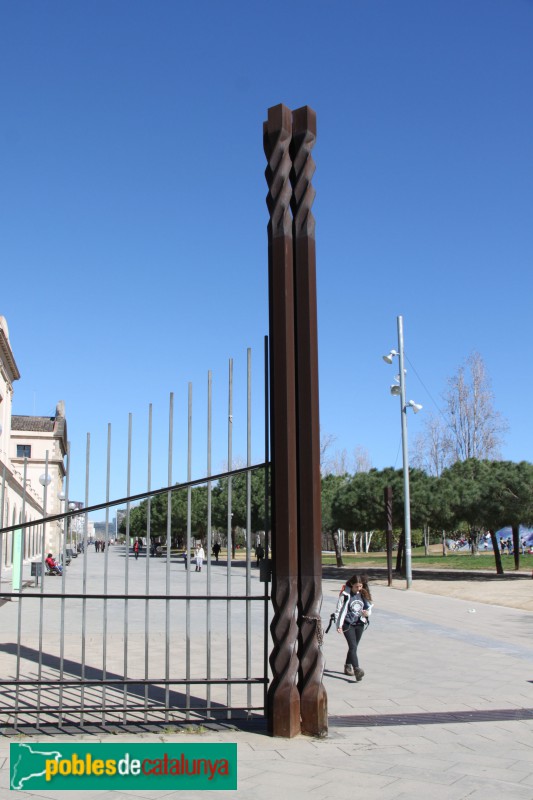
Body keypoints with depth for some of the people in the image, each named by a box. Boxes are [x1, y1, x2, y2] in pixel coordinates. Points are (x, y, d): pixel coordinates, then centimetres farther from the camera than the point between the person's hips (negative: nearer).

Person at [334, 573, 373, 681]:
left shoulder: (364, 594, 2)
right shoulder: (345, 594, -11)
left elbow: (369, 607, 14)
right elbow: (339, 609, -8)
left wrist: (367, 612, -9)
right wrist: (339, 625, -11)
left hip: (360, 624, 5)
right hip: (348, 624, -5)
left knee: (354, 647, 13)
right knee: (353, 646, -15)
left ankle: (348, 666, 31)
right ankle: (357, 670, -24)